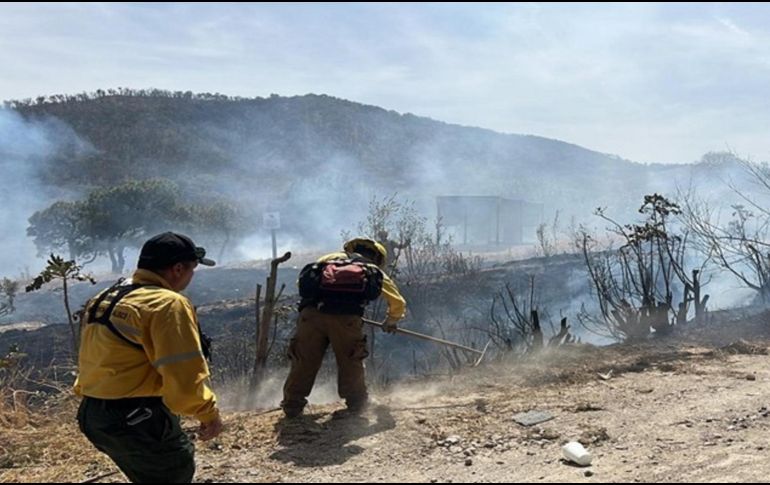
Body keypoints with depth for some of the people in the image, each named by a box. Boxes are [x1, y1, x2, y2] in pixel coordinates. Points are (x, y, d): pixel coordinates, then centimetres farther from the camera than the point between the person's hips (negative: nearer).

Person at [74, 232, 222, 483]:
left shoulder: (104, 299, 12)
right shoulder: (168, 304, -16)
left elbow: (93, 361, 16)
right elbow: (184, 378, -21)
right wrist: (209, 412, -8)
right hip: (138, 419, -9)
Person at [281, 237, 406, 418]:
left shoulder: (330, 258, 30)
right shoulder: (374, 271, 24)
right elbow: (398, 303, 23)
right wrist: (391, 322, 42)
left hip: (311, 313, 2)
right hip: (345, 318, -2)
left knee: (304, 362, 12)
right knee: (351, 363, 16)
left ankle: (292, 406, 17)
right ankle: (356, 403, 23)